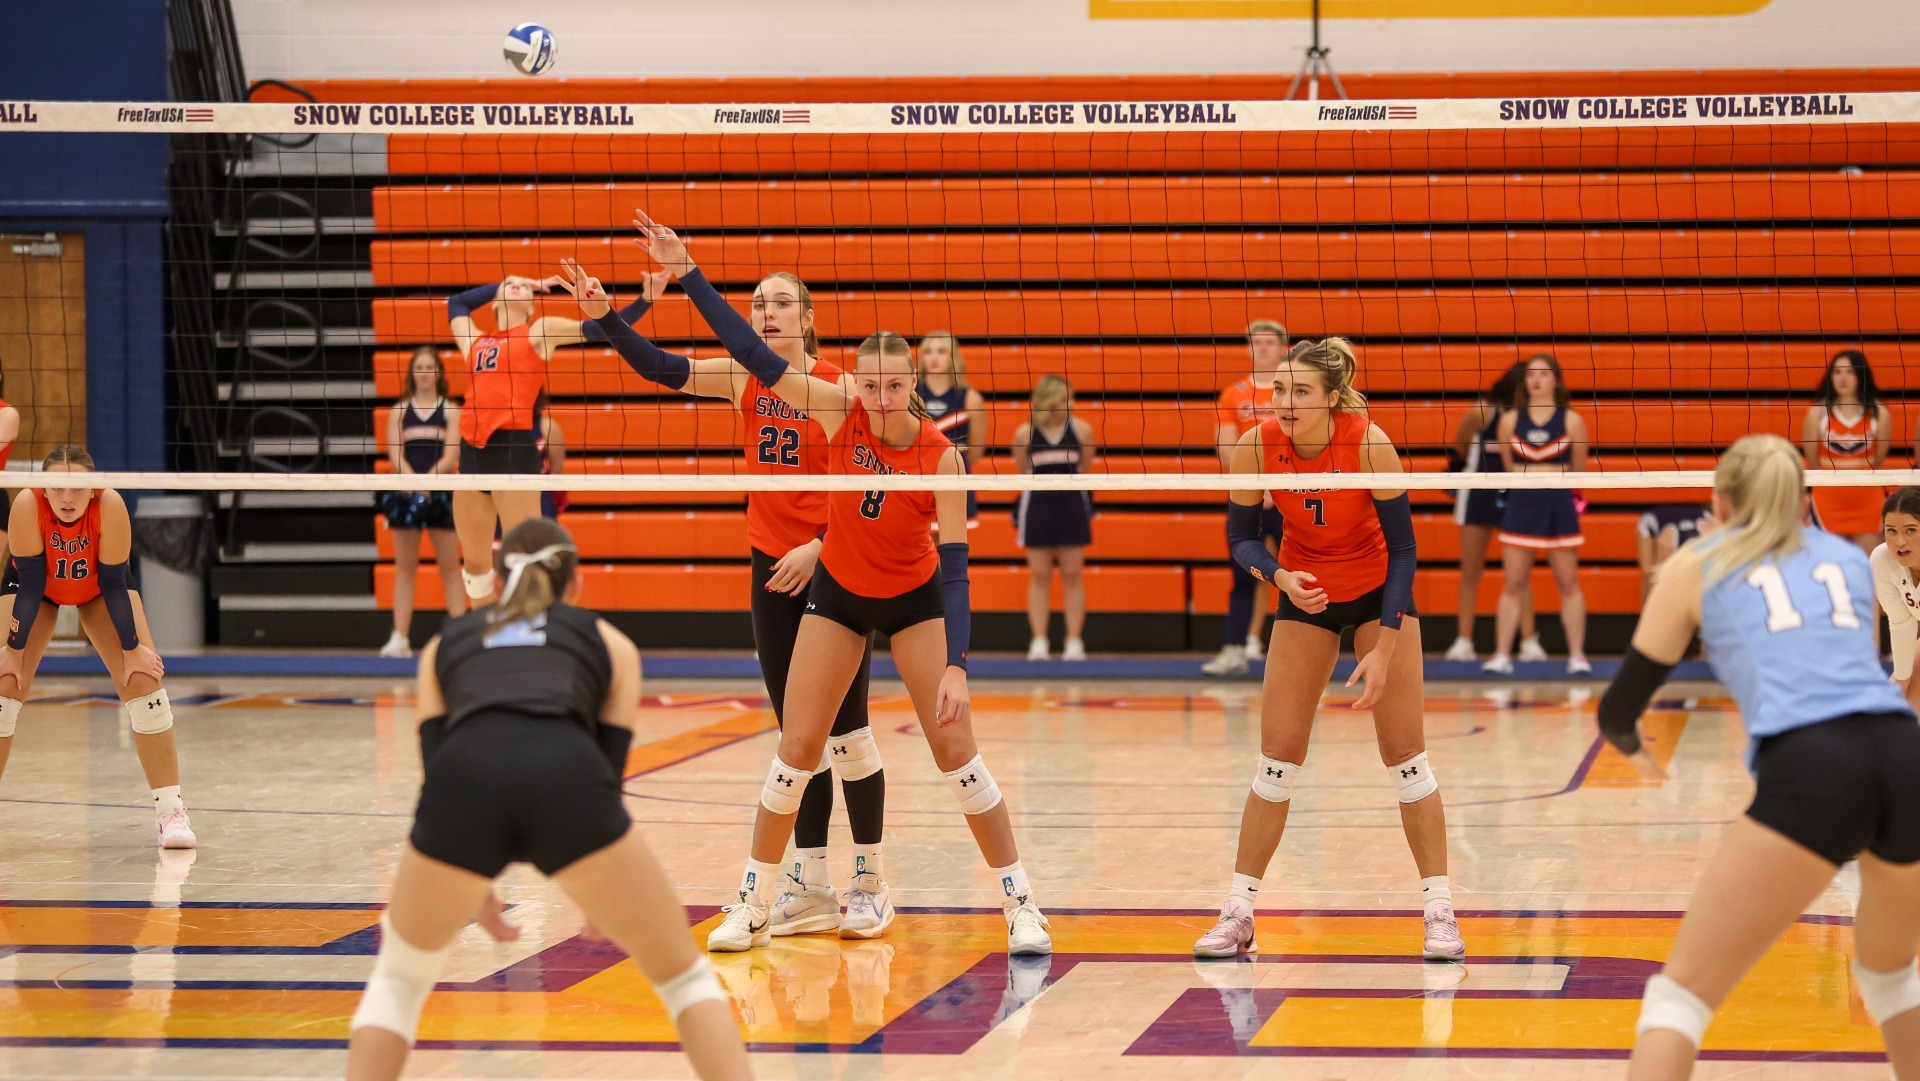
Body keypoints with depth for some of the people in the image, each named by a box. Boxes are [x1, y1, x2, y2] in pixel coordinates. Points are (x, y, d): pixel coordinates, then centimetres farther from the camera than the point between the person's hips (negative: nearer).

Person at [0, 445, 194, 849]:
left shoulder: (110, 506, -35)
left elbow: (114, 584, -26)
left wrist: (132, 650, -21)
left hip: (99, 587, 0)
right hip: (38, 585, 0)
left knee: (142, 680, -13)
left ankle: (170, 810, -9)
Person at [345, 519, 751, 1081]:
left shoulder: (443, 644, 37)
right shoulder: (610, 643, 33)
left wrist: (474, 886, 45)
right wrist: (600, 893, 43)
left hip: (462, 782, 1)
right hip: (566, 777, -1)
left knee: (398, 979, 28)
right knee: (685, 977, 19)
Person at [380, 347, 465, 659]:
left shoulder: (450, 411, 4)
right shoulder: (399, 410, 7)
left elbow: (451, 456, -6)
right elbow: (395, 454, -3)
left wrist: (427, 481, -21)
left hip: (440, 493, -1)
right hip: (406, 493, 1)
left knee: (450, 567, 1)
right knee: (405, 567, 3)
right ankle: (400, 637, 3)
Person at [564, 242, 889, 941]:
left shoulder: (839, 387, -7)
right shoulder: (742, 379, 4)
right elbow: (658, 367, -8)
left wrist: (819, 548, -18)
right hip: (771, 567, 5)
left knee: (847, 728, -2)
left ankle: (871, 882, 7)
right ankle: (810, 884, 11)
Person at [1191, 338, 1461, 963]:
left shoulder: (1369, 443, -26)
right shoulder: (1256, 448, -20)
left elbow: (1402, 546, -20)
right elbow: (1241, 537, -8)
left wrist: (1384, 649, -23)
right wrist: (1280, 578, -29)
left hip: (1378, 589, -2)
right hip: (1304, 592, 2)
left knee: (1405, 754, -5)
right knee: (1278, 755, -2)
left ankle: (1439, 911, 2)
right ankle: (1238, 913, 5)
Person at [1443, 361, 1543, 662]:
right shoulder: (1481, 413, -14)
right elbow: (1459, 449, 3)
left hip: (1516, 497, 1)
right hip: (1479, 493, -1)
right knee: (1471, 571, 5)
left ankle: (1529, 641, 1)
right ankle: (1463, 640, 10)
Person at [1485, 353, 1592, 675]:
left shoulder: (1571, 421, -4)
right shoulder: (1511, 421, 1)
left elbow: (1579, 470, 4)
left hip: (1559, 503, -1)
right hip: (1521, 503, 1)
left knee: (1569, 584, 3)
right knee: (1513, 584, 3)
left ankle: (1577, 655, 8)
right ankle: (1502, 655, 6)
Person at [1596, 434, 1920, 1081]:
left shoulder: (1697, 565, 20)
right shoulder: (1850, 558, 29)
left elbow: (1619, 713, 22)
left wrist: (1635, 748, 46)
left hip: (1808, 776, -4)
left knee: (1679, 996, 1)